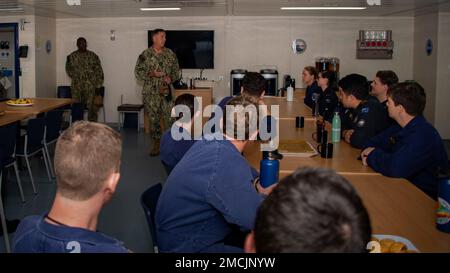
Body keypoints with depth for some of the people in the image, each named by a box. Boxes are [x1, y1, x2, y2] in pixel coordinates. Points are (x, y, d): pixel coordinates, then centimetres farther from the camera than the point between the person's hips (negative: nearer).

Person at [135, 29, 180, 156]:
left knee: (170, 118, -6)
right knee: (153, 119, 5)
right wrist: (152, 74, -15)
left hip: (166, 91, 1)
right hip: (150, 93, -1)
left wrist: (171, 77, -9)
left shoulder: (171, 54, 7)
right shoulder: (145, 55, 0)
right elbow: (138, 72, -1)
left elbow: (176, 71, 12)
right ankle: (156, 145, 16)